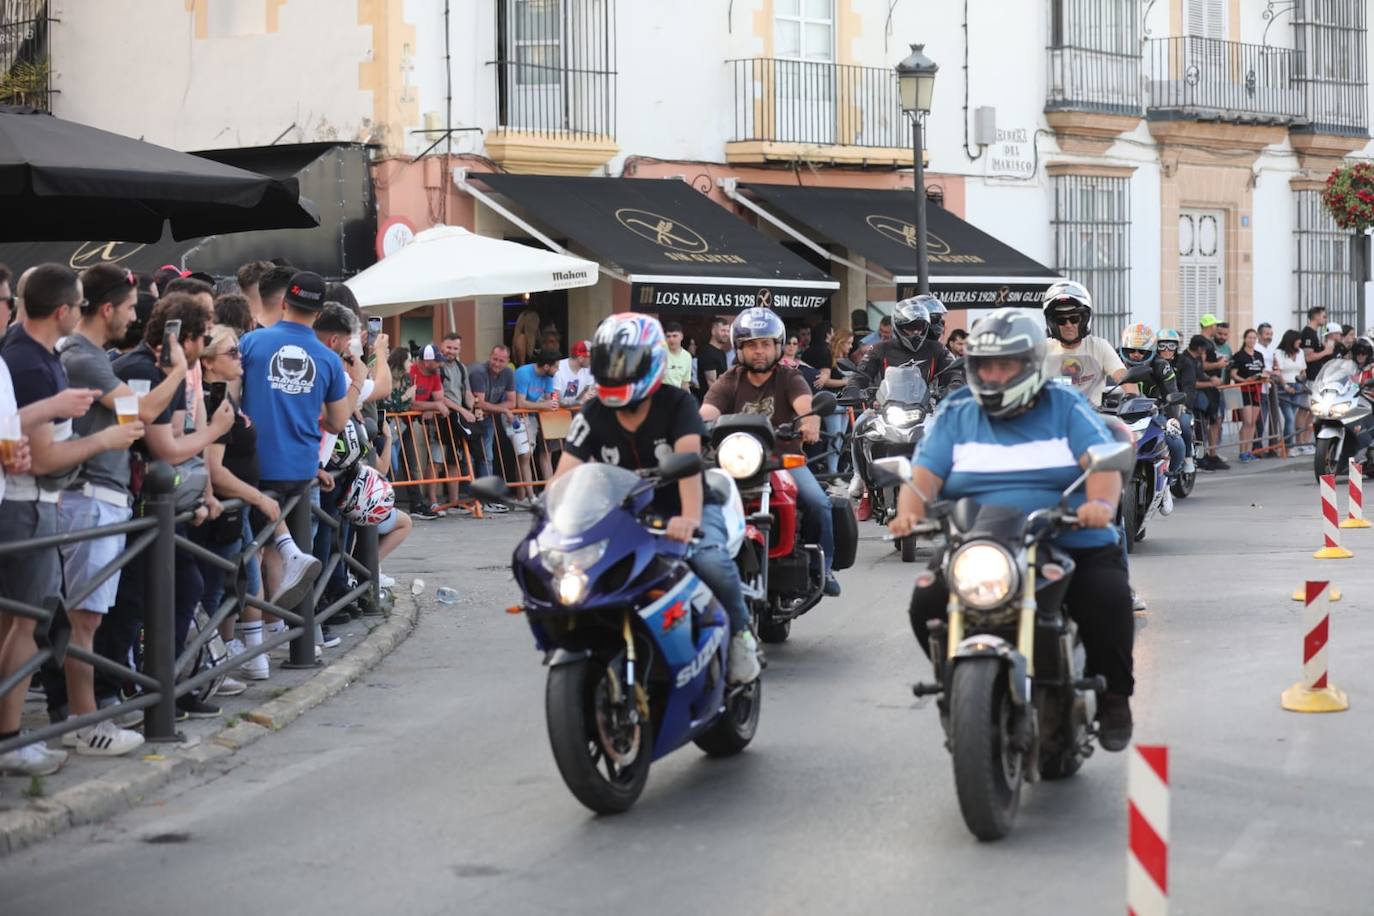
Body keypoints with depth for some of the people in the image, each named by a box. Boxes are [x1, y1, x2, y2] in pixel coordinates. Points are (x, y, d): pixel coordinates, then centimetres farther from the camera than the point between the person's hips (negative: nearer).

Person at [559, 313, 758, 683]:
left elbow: (689, 458, -30)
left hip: (680, 510, -3)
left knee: (711, 561, -35)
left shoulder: (676, 404, -13)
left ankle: (739, 633, -6)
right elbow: (565, 474, -12)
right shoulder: (592, 416, -1)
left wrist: (690, 518, -48)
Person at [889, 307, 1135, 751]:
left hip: (1074, 544, -2)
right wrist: (910, 511, -22)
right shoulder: (955, 415, 14)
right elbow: (925, 475, 1)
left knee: (1109, 597, -29)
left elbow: (1103, 463, -7)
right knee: (928, 603, -22)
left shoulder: (1067, 407, 8)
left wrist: (1102, 503, -30)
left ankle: (1113, 698, -5)